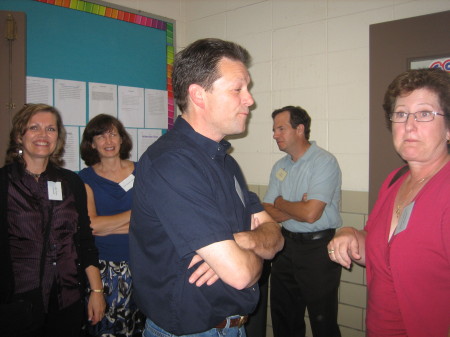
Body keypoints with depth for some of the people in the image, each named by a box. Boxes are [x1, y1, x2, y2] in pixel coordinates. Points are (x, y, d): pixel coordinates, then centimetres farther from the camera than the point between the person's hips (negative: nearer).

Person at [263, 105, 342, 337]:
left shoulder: (324, 161, -13)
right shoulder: (279, 167, 8)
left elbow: (310, 213, -23)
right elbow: (268, 213, 4)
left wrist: (281, 203, -5)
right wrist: (297, 207, -13)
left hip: (318, 247, -6)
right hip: (287, 245, 7)